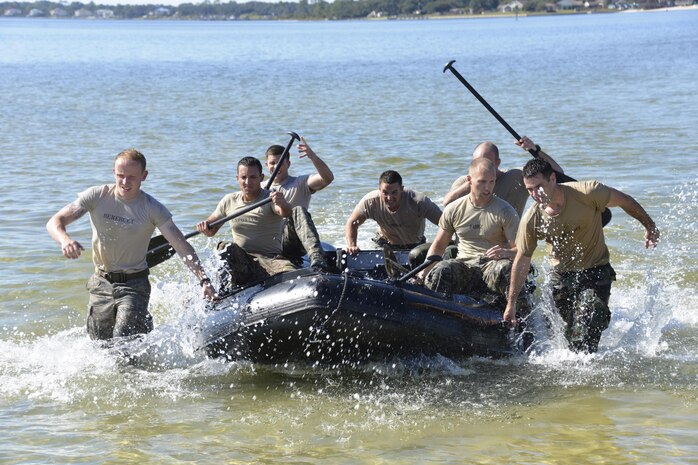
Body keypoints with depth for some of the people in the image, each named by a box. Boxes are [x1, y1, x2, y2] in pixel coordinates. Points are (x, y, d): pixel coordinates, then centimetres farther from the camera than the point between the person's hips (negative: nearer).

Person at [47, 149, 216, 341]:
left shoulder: (153, 209, -10)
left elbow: (182, 246, -13)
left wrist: (203, 280, -26)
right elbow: (55, 222, -11)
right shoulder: (96, 197, -7)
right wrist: (65, 239, -36)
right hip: (101, 284, 3)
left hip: (134, 286, -3)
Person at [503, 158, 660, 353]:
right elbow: (522, 261, -2)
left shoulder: (587, 193, -23)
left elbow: (625, 201, -6)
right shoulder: (531, 220, -13)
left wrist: (650, 227, 7)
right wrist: (511, 303, 1)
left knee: (583, 338, -16)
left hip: (596, 273, -3)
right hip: (561, 277, 3)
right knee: (571, 335, 9)